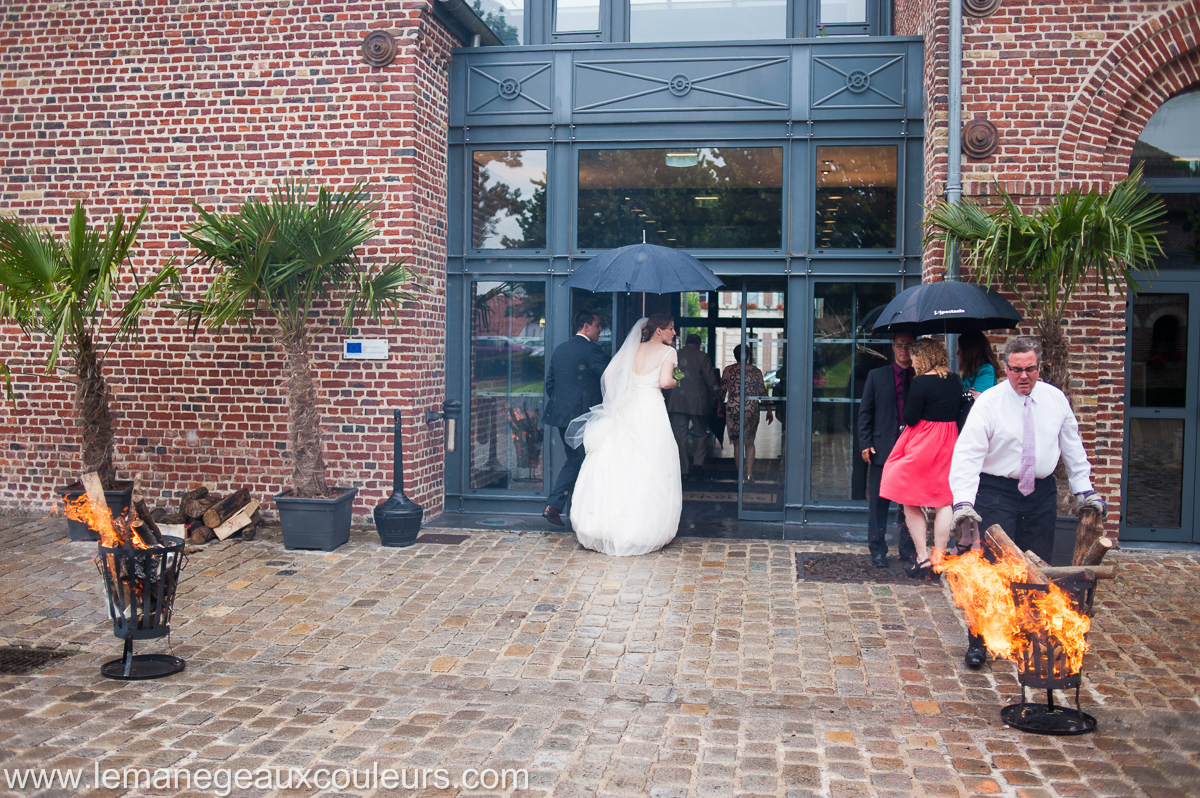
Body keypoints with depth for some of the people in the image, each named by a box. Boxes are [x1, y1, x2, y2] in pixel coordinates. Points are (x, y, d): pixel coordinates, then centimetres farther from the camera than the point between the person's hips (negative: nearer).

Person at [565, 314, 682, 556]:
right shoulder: (667, 351, 0)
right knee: (648, 470, 0)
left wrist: (614, 401, 15)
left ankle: (609, 525, 5)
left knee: (618, 465, 6)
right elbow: (665, 381, -13)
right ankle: (644, 529, 2)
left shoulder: (633, 349, 15)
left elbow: (608, 374, 9)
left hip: (627, 409, 5)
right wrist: (675, 382, 8)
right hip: (651, 408, -5)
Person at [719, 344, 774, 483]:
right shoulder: (756, 371, 4)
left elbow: (722, 390, 5)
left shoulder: (728, 370, 1)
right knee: (749, 442, 13)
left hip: (733, 408, -1)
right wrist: (769, 410, 10)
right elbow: (763, 392, 4)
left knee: (736, 442, 6)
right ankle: (749, 474, 3)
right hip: (752, 409, 1)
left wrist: (719, 406, 18)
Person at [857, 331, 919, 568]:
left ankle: (907, 549, 19)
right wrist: (865, 444, -3)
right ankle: (877, 550, 13)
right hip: (883, 448, 0)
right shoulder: (876, 376, 7)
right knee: (879, 502, 4)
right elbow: (865, 412, 6)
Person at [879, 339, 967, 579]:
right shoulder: (955, 381, 4)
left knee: (911, 502, 5)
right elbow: (958, 412, 11)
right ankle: (938, 557, 15)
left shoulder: (921, 382, -16)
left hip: (922, 444, -6)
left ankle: (923, 557, 3)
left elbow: (910, 418, -15)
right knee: (944, 501, 11)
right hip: (948, 442, 6)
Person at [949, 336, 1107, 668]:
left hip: (1042, 493, 4)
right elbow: (968, 453, -17)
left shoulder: (1055, 399, 4)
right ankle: (978, 642, 5)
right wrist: (963, 501, -28)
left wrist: (1084, 489, 12)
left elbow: (1072, 445, 15)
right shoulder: (988, 403, -10)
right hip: (997, 493, -4)